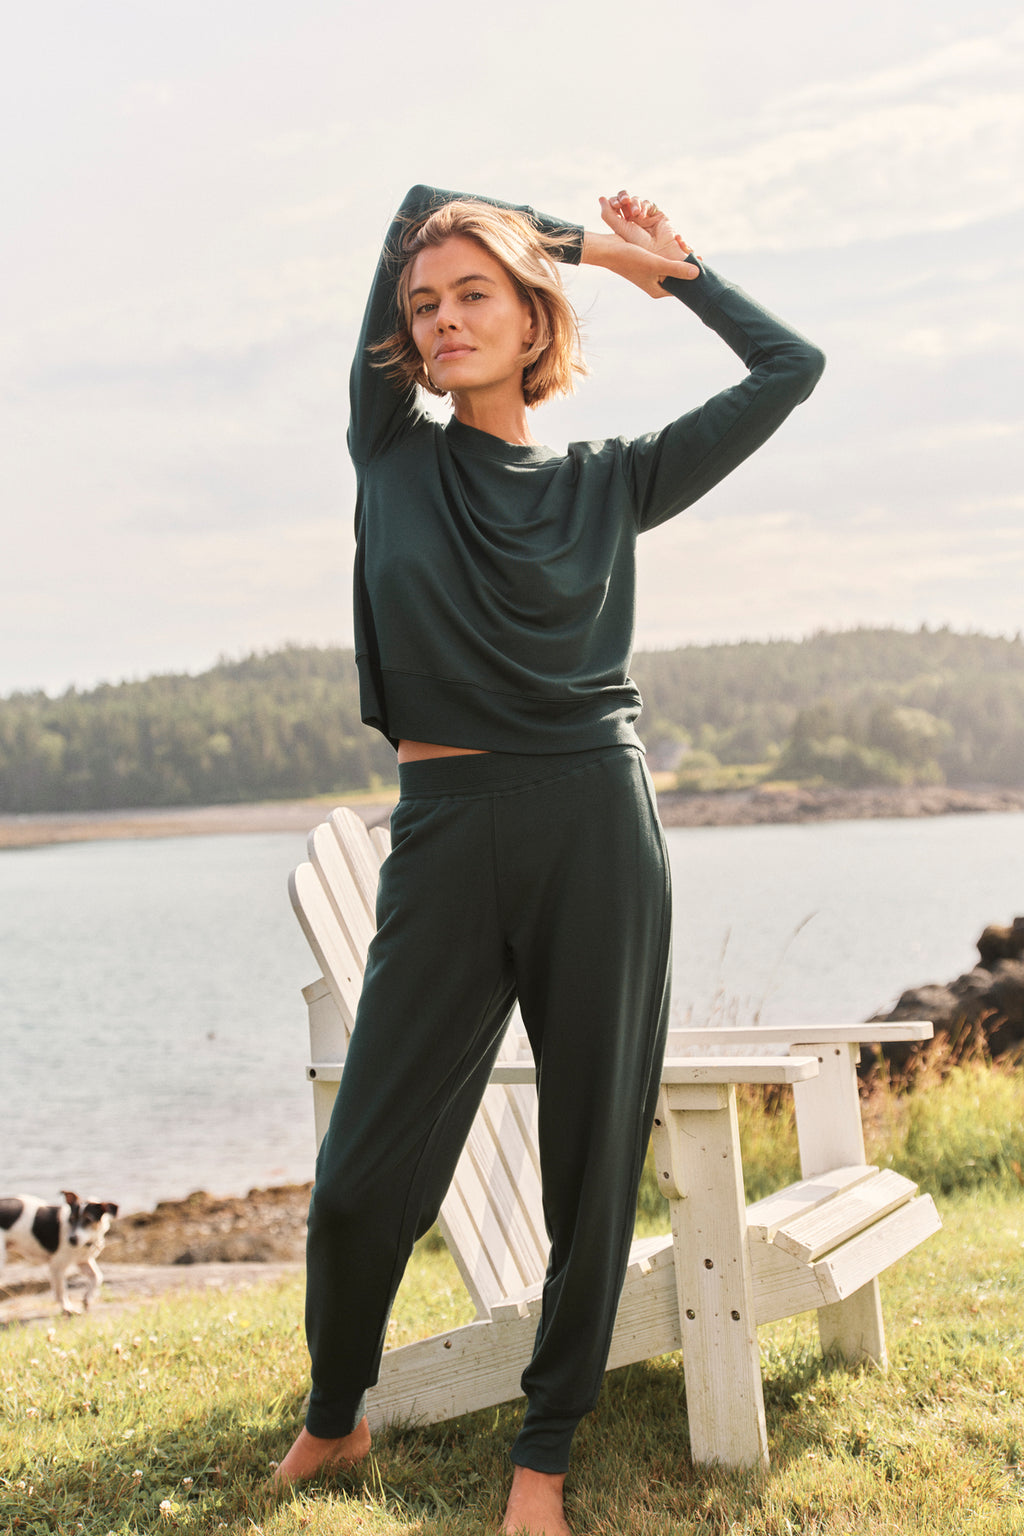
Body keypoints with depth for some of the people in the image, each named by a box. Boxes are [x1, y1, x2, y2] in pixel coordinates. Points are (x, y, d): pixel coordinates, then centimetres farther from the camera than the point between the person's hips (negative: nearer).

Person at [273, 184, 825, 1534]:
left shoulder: (608, 484, 9)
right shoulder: (392, 452, 8)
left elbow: (791, 367, 13)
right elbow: (414, 201, 14)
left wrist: (669, 268, 19)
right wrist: (586, 242, 22)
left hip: (595, 824, 0)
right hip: (444, 830, 0)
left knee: (595, 1164, 6)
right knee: (366, 1176, 0)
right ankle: (335, 1417, 27)